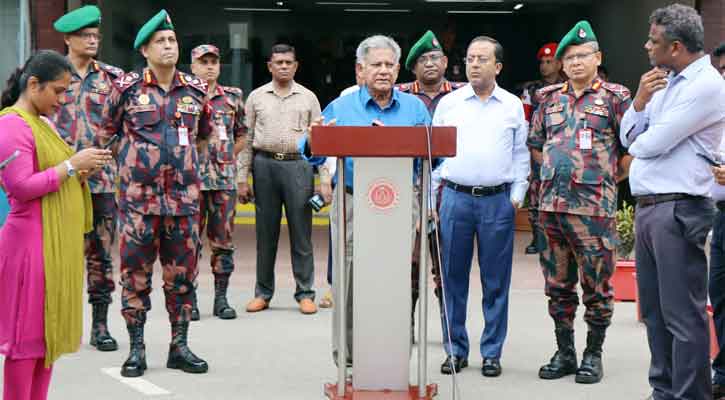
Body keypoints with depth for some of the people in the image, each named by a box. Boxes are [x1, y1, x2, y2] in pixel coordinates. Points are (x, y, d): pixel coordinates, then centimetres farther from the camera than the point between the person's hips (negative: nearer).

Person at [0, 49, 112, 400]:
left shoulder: (44, 123, 16)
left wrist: (83, 170, 5)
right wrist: (72, 164, -17)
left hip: (60, 242, 9)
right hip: (33, 241, -9)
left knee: (50, 329, 12)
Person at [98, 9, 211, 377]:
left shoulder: (195, 90, 7)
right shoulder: (126, 88, -1)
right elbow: (106, 131, 10)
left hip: (183, 198, 3)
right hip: (138, 197, -3)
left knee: (182, 273, 7)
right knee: (135, 272, 2)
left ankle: (180, 347, 18)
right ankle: (136, 349, 12)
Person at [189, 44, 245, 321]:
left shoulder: (232, 97, 10)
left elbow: (241, 136, 17)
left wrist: (226, 157, 7)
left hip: (225, 178, 2)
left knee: (223, 240, 5)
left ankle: (221, 298, 14)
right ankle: (189, 298, 9)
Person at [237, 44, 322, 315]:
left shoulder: (308, 98, 9)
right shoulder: (256, 97, 10)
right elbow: (247, 139, 8)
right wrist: (243, 179, 2)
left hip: (298, 166, -1)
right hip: (265, 165, 1)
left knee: (301, 232, 0)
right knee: (265, 232, 6)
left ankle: (305, 294, 6)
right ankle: (263, 293, 14)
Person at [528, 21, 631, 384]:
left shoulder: (615, 97, 0)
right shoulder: (549, 98, 13)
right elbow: (535, 144, 21)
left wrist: (608, 177, 0)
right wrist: (556, 172, 13)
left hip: (594, 207, -5)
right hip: (551, 204, 5)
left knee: (596, 286, 2)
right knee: (558, 285, 11)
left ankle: (593, 355, 15)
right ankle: (564, 353, 22)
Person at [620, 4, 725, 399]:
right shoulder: (665, 81, 16)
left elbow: (652, 144, -17)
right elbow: (628, 136, 15)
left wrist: (635, 144, 6)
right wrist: (640, 101, -2)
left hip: (677, 211, -9)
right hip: (647, 207, 9)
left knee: (682, 315, -5)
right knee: (655, 311, 15)